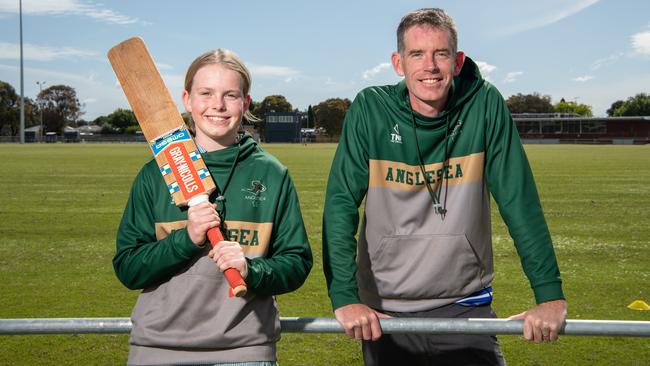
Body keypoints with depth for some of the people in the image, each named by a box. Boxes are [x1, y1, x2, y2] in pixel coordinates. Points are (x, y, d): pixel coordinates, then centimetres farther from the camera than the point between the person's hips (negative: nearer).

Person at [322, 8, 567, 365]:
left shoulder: (485, 106, -9)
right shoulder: (369, 109, -11)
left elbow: (519, 200, -10)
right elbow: (340, 204, -14)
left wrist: (550, 293, -15)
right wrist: (344, 296, -23)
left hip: (466, 307, 0)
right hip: (385, 313, 0)